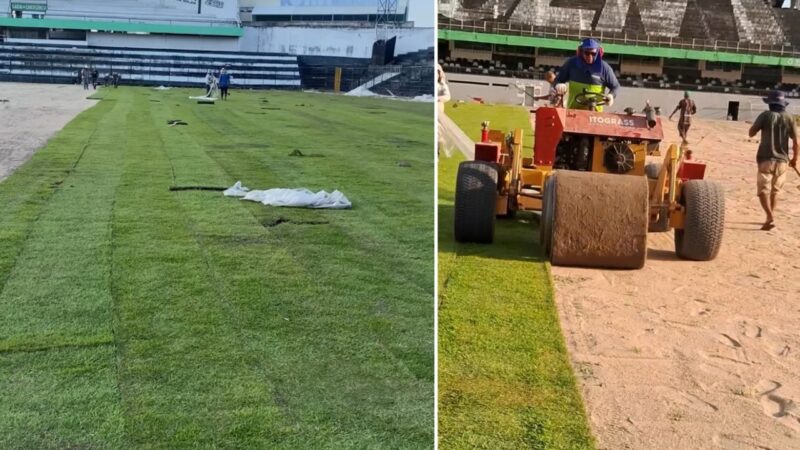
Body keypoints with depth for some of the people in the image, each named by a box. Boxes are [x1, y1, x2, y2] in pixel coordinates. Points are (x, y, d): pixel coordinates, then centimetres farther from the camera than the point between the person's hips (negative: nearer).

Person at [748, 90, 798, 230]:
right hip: (782, 160, 4)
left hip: (766, 159, -3)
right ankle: (771, 218, 26)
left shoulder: (765, 116, -6)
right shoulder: (789, 118, 2)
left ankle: (770, 218, -21)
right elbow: (796, 141, 1)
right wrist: (794, 159, 12)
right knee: (775, 191, 17)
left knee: (763, 190, -4)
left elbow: (751, 133, 1)